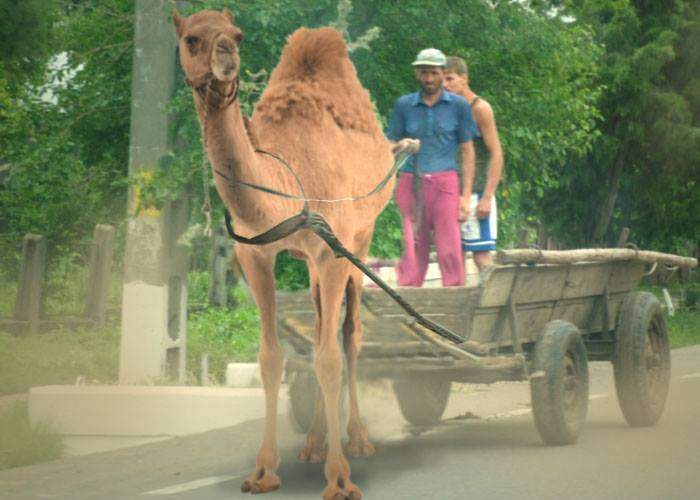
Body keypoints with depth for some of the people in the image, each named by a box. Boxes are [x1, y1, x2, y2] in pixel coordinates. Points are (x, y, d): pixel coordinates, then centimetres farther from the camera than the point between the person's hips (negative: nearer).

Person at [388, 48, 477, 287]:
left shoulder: (458, 105, 7)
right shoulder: (404, 105, 11)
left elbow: (467, 151, 7)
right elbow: (392, 146, 16)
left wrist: (466, 195, 2)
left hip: (444, 182, -1)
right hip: (411, 184, 1)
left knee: (449, 249, -7)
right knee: (413, 249, -2)